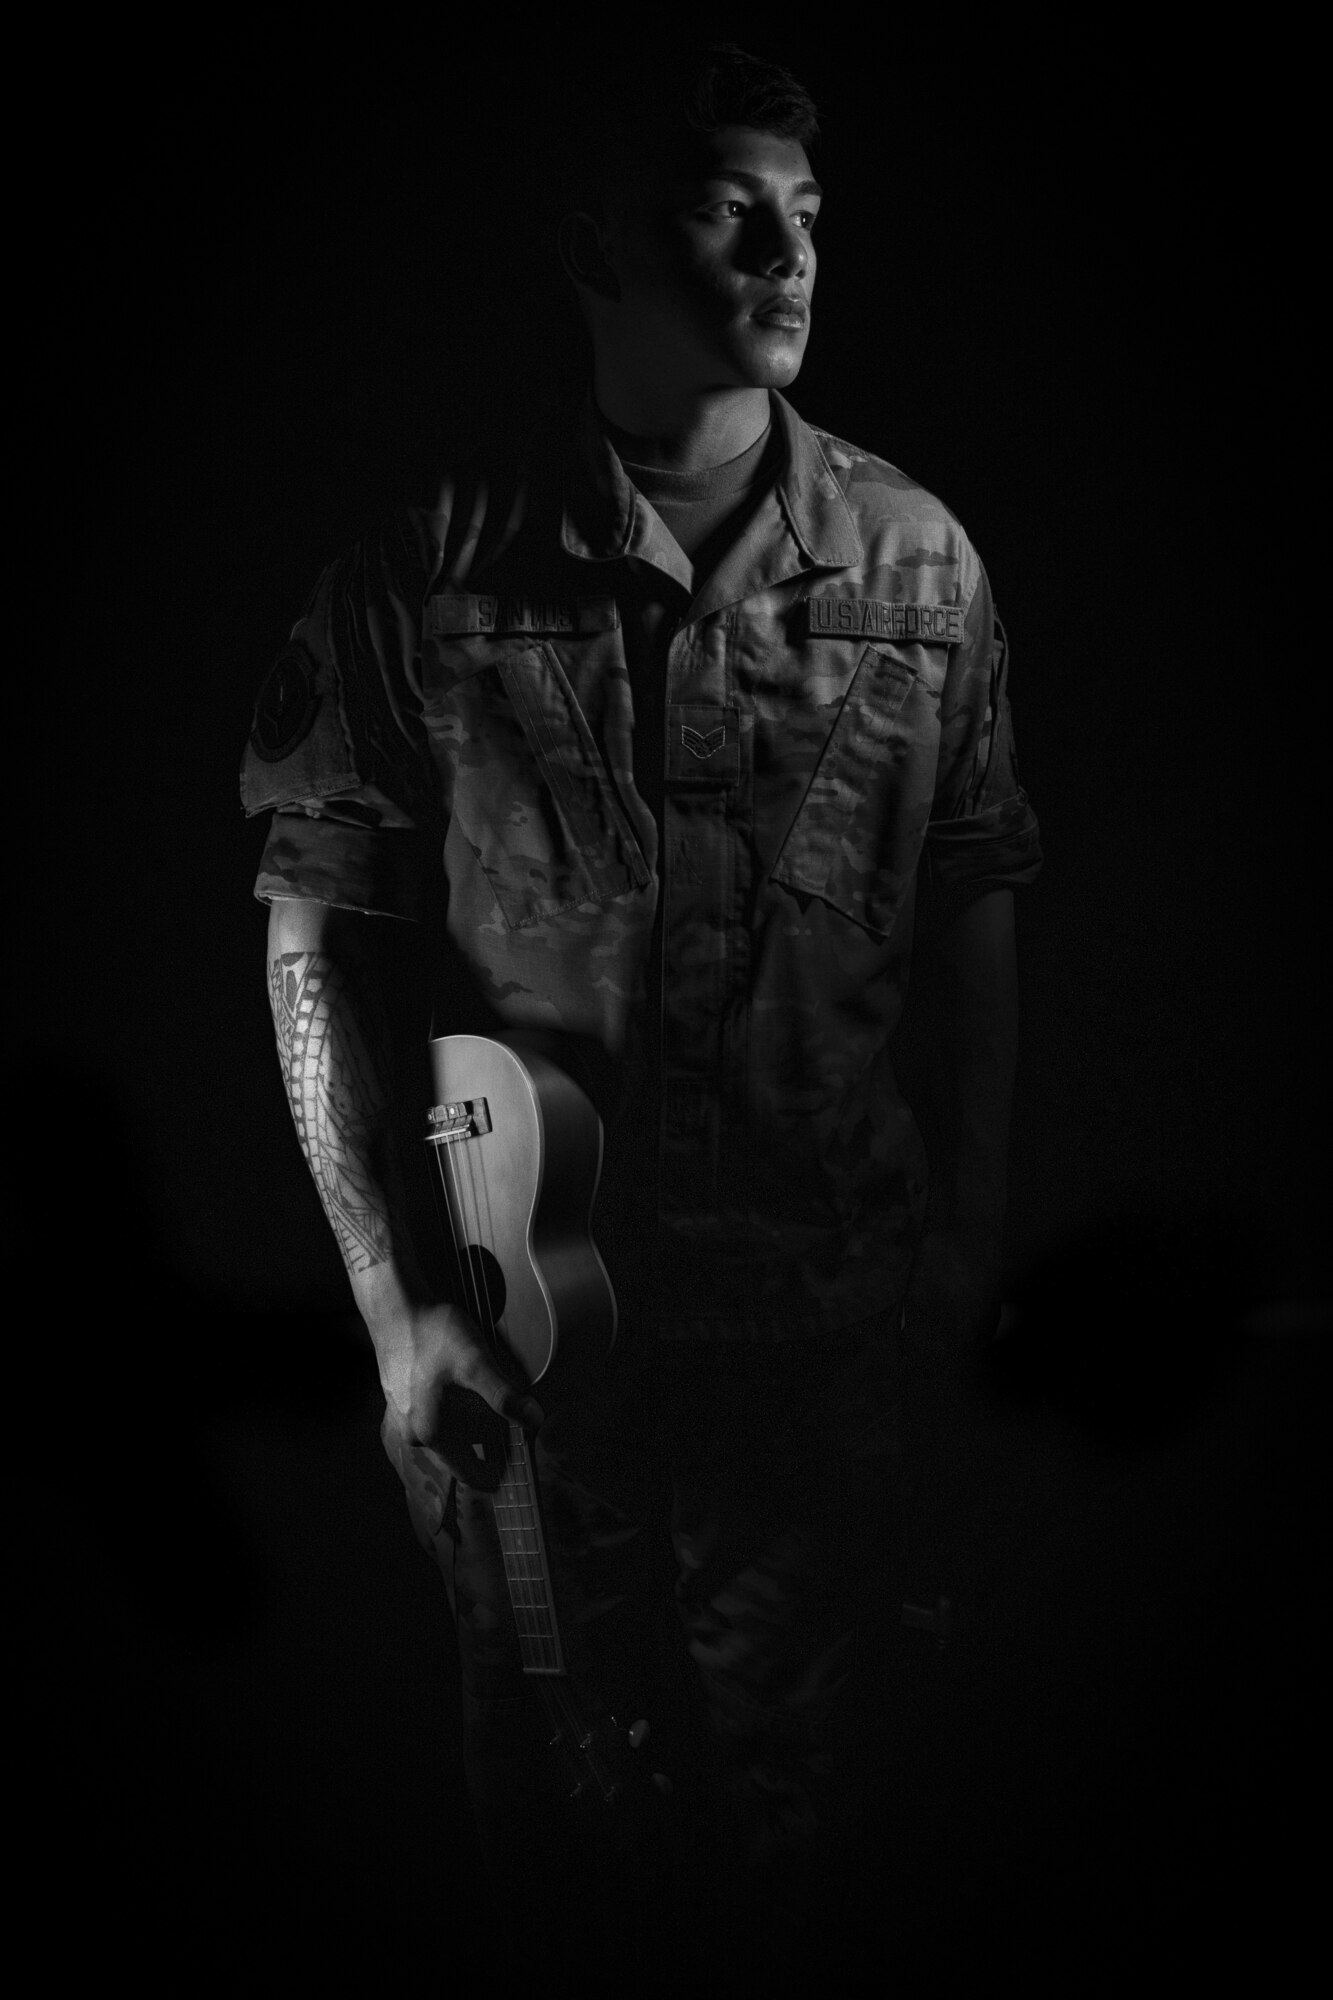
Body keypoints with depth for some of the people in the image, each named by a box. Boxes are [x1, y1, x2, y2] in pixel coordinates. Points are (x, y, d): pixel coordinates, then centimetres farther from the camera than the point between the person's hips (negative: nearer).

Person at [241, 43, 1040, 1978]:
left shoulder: (920, 565, -2)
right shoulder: (433, 571, -8)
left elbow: (974, 936, 3)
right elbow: (317, 939, -5)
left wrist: (967, 1284, 3)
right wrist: (397, 1305, -11)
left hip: (831, 1320, 1)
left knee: (790, 1782, 15)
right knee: (551, 1765, 17)